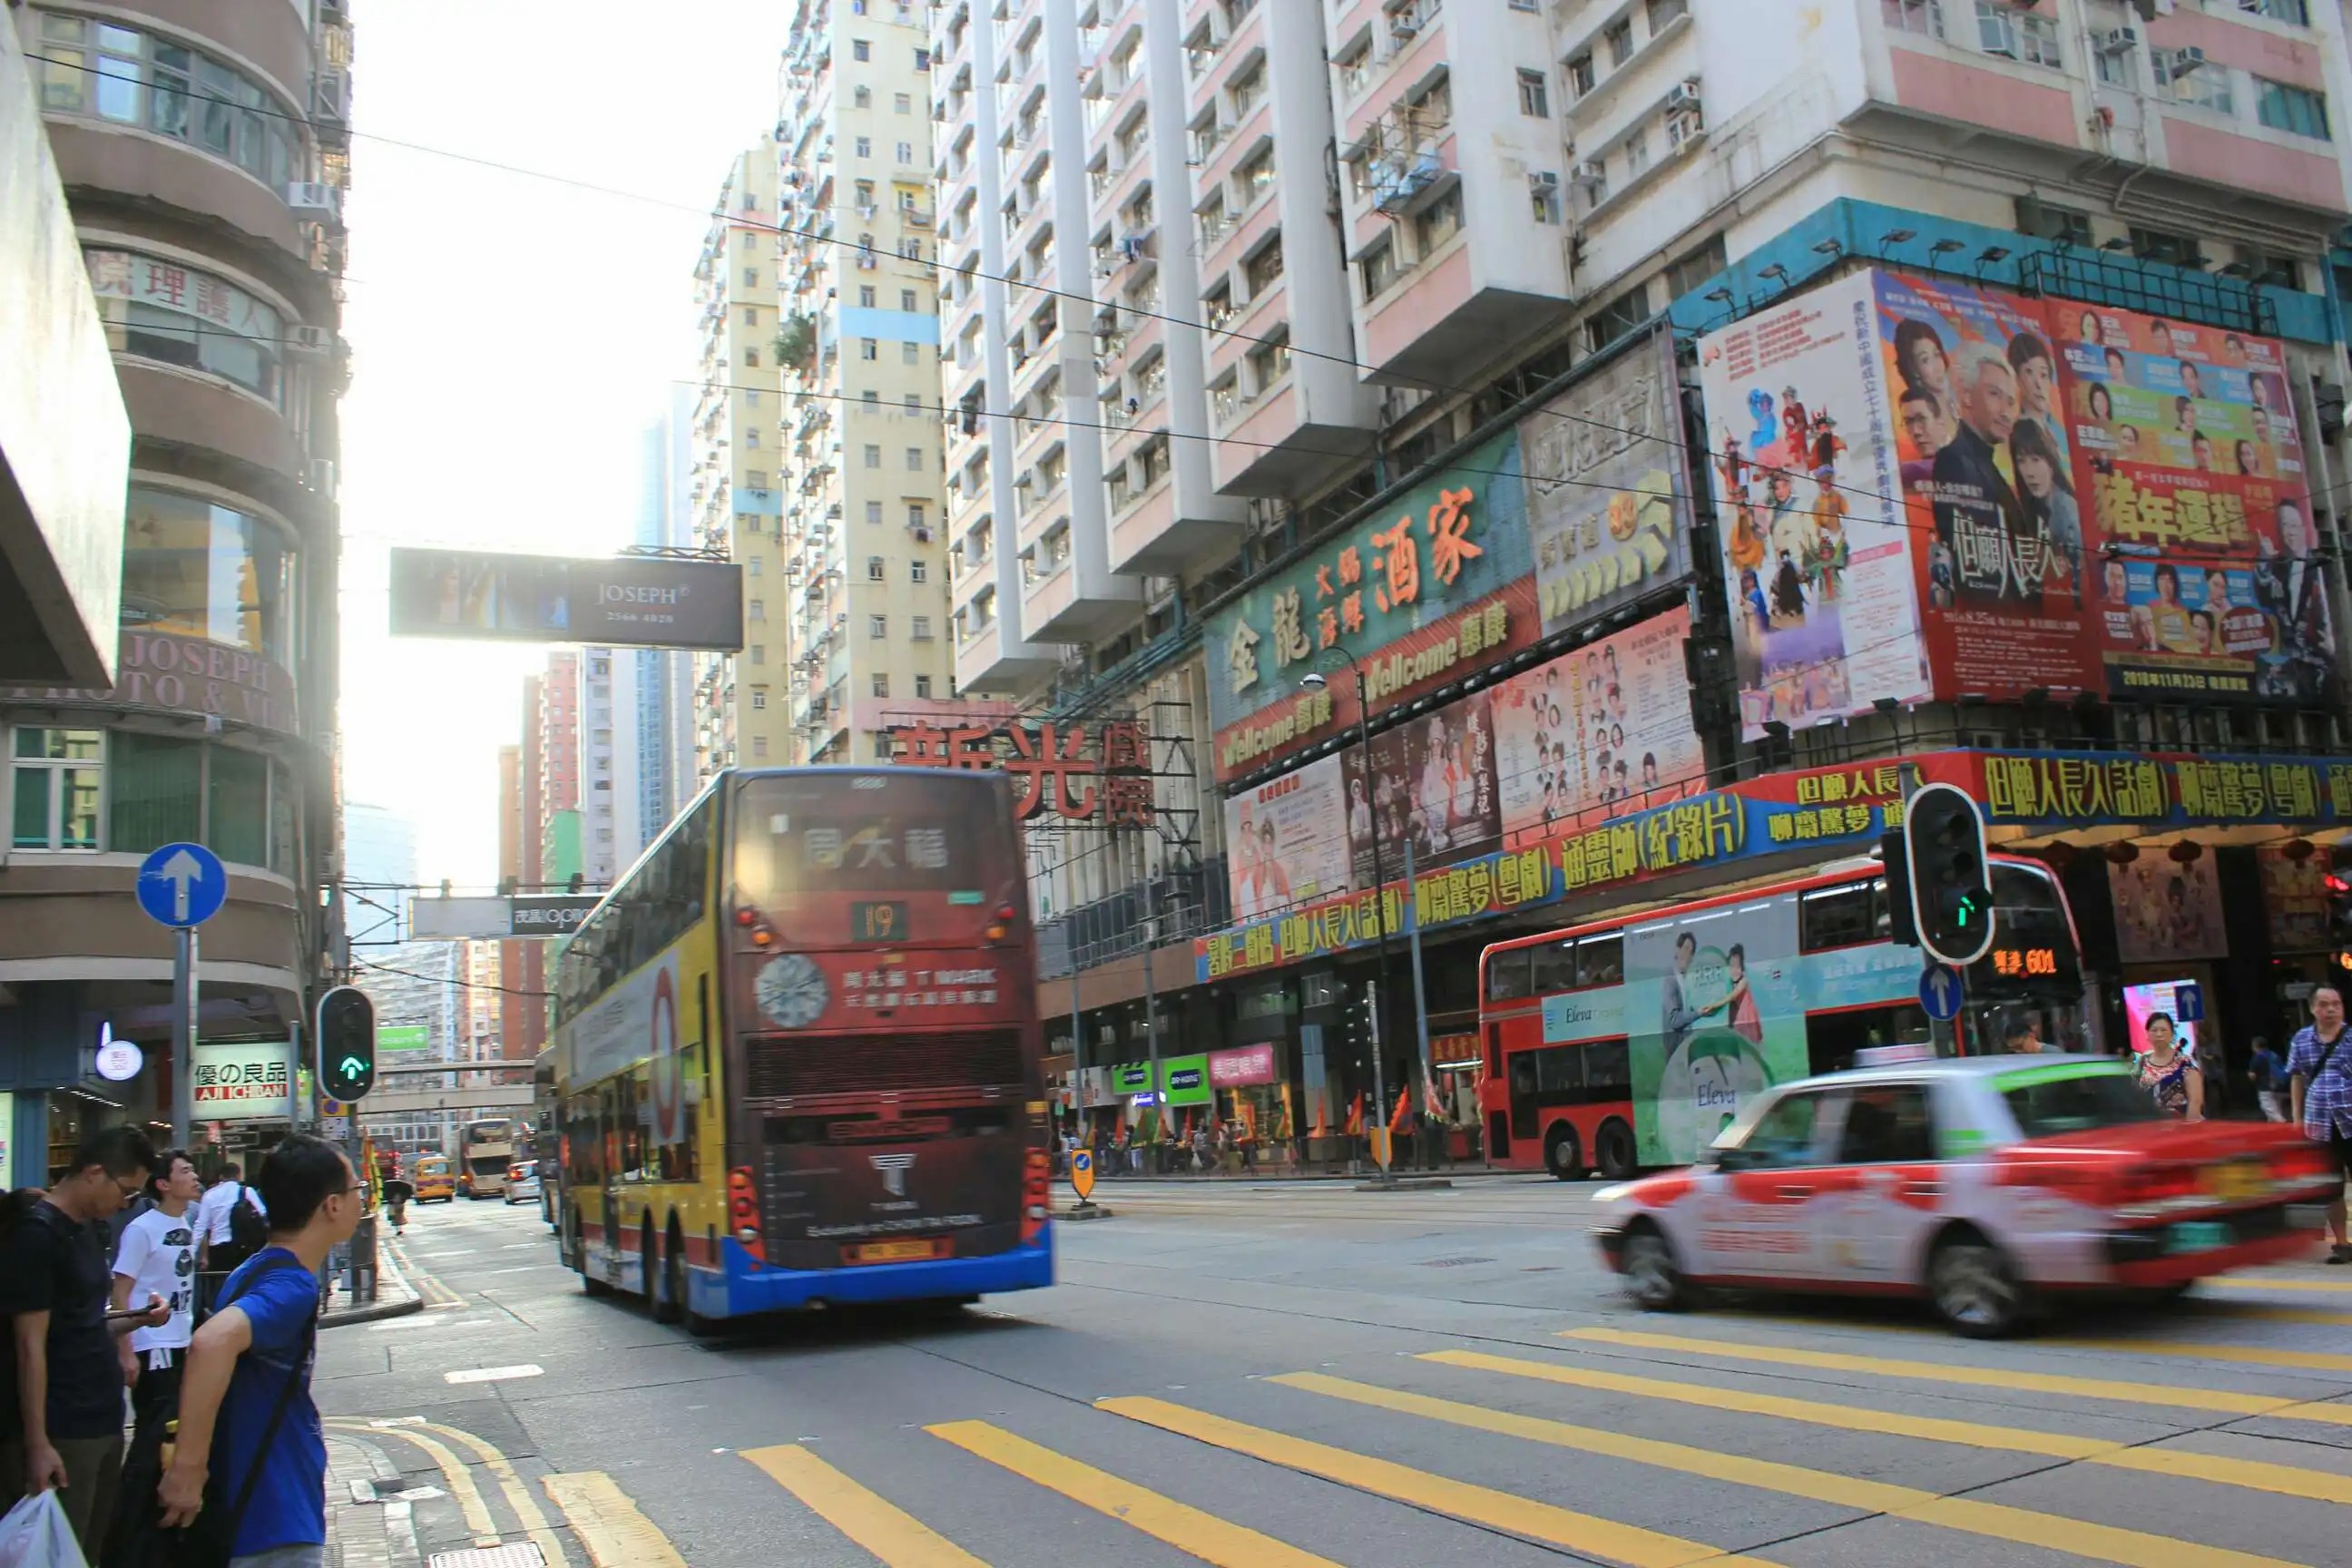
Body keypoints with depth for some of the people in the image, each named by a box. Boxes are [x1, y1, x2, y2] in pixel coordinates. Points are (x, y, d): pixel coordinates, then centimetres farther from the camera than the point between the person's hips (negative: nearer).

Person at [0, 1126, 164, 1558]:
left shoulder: (91, 1229, 12)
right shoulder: (37, 1235, -15)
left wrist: (138, 1320, 2)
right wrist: (37, 1443, -18)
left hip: (104, 1420, 9)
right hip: (62, 1432, -9)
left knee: (94, 1548, 15)